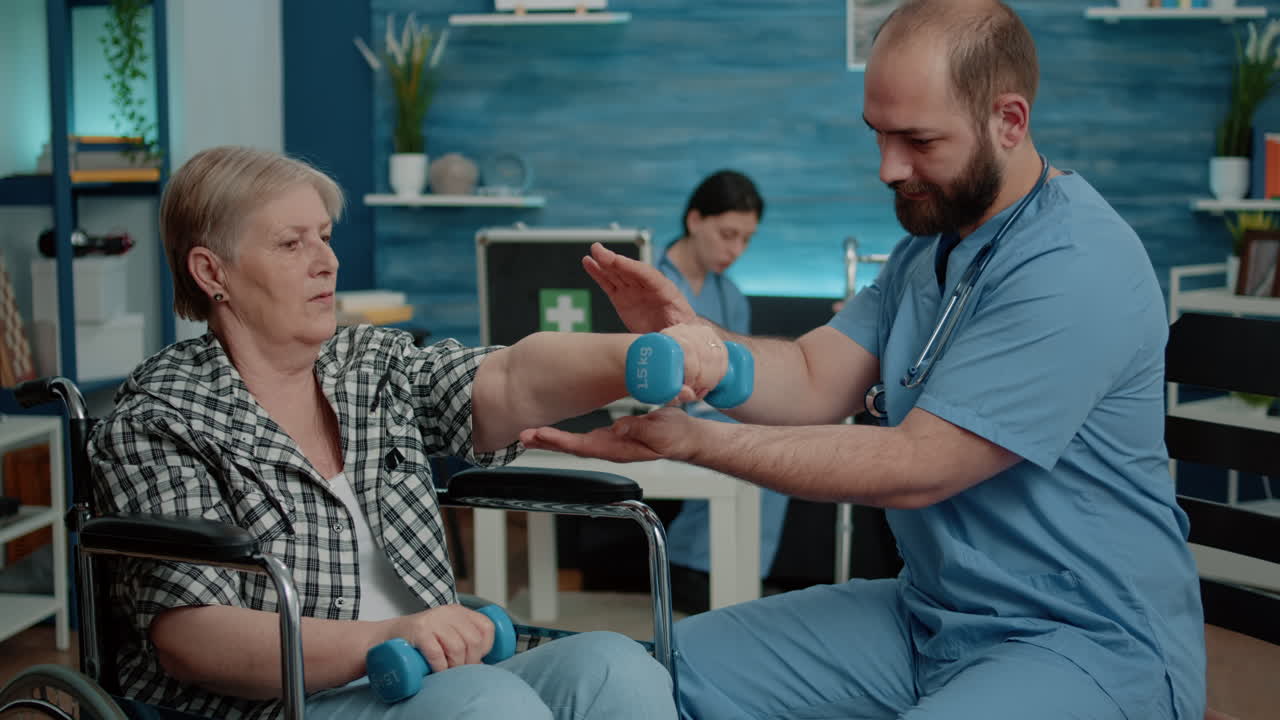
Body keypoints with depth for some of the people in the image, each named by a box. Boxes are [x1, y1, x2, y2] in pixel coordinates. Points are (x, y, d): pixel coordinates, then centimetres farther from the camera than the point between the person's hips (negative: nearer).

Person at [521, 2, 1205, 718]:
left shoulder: (1078, 268, -21)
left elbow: (914, 469, -22)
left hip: (1092, 639, -8)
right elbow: (813, 383, 1)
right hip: (928, 612, 8)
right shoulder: (932, 241, 10)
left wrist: (690, 438, -23)